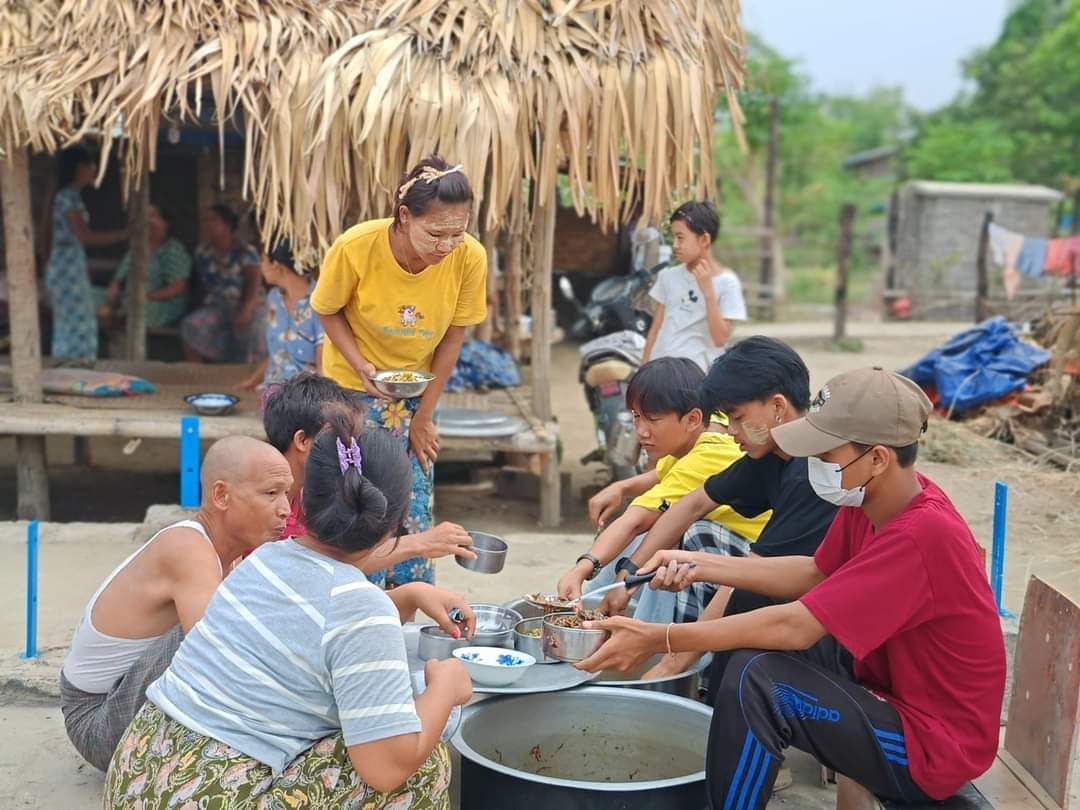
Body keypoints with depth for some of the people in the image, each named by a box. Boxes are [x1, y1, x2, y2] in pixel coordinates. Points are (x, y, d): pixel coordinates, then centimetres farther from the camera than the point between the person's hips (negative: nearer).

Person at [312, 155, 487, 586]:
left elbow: (453, 336, -7)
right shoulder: (355, 248, -25)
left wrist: (424, 414, -3)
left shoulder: (470, 257, -20)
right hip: (354, 388, -2)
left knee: (414, 514, 2)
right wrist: (361, 366, -23)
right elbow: (328, 312, -8)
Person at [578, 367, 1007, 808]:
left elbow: (795, 627, -31)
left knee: (754, 679, -24)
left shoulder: (920, 536, -29)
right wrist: (700, 565, -2)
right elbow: (814, 574, 9)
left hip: (933, 746, -9)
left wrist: (656, 639, -27)